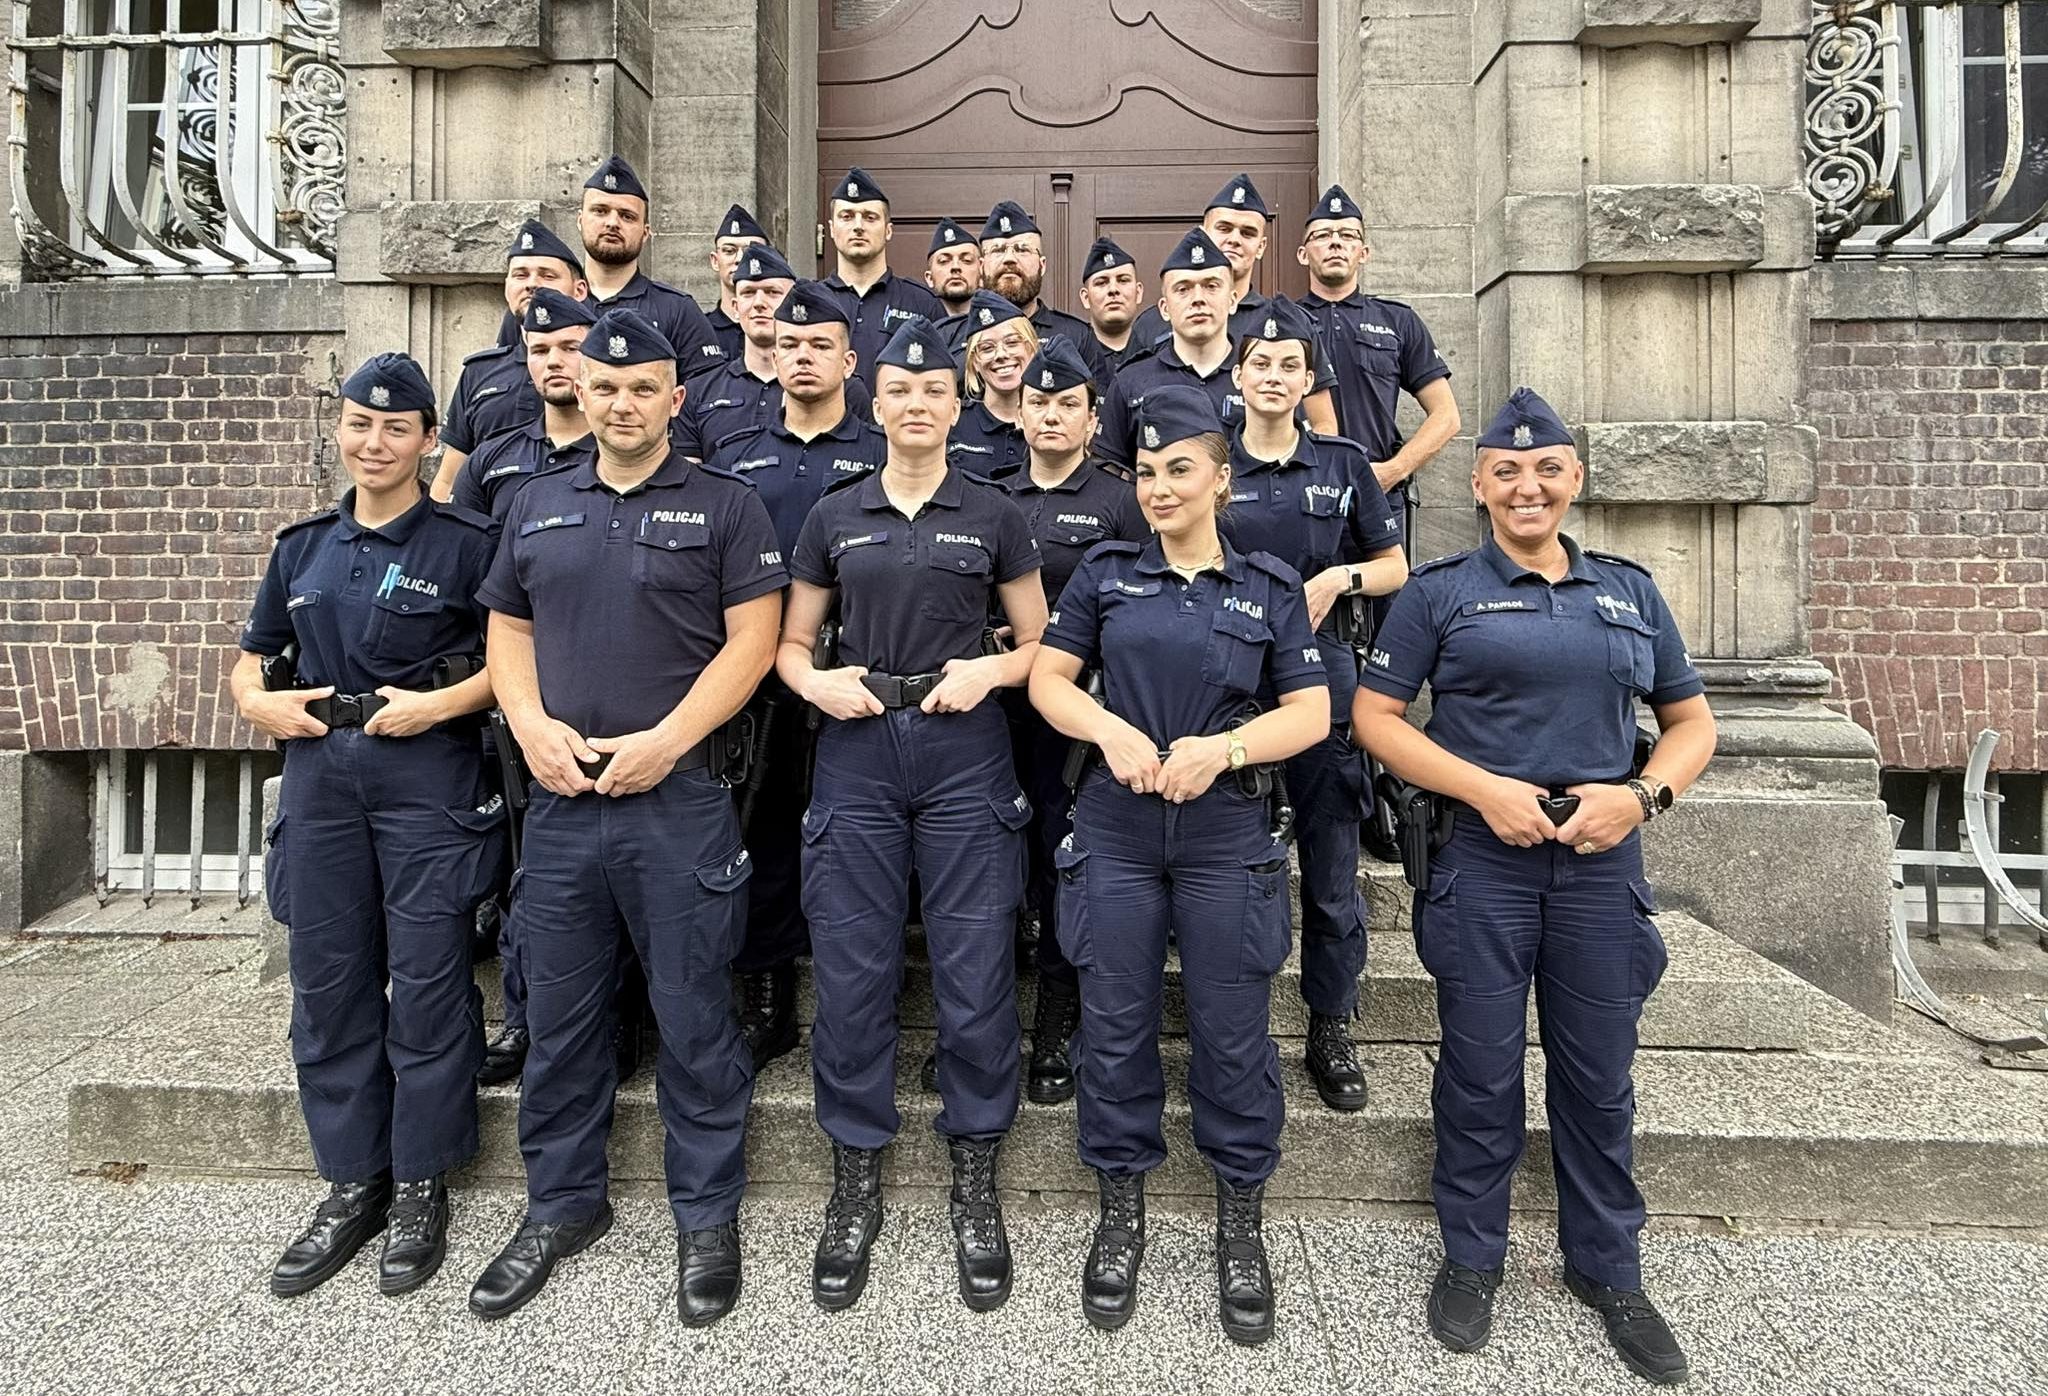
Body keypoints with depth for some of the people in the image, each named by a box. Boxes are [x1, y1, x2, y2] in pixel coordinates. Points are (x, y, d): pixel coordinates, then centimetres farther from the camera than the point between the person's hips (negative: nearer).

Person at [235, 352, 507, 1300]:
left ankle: (420, 1187, 15)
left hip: (429, 775, -5)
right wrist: (256, 703, 4)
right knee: (327, 982, 9)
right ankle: (352, 1184, 23)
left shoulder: (465, 542, -1)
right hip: (320, 772, 5)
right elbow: (252, 654, 24)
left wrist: (443, 702, -16)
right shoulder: (302, 547, 14)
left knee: (426, 981, -1)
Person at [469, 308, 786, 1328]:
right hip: (559, 797, 4)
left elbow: (753, 639, -6)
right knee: (559, 1014, 14)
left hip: (679, 797, -4)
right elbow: (508, 632, 16)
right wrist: (533, 726, -3)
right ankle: (561, 1205, 32)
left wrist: (666, 740, -15)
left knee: (693, 1016, 4)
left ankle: (708, 1217, 21)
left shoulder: (722, 507, 1)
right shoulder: (535, 507, 15)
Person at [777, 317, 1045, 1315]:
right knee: (850, 973, 4)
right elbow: (790, 643, 13)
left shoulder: (993, 515, 7)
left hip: (964, 754, -1)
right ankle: (855, 1186, 22)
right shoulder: (834, 516, 11)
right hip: (856, 754, 1)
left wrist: (991, 670, -11)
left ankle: (975, 1186, 20)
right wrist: (816, 682, -8)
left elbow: (1039, 642, 9)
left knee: (975, 973, 0)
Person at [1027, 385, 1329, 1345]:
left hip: (1227, 835, 0)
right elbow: (1048, 677, 5)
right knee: (1116, 1027, 8)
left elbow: (1311, 711, 2)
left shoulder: (1270, 588, 5)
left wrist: (1222, 748, -15)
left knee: (1232, 1033, 6)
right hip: (1115, 832, 1)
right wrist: (1112, 730, -14)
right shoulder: (1105, 573, 7)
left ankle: (1241, 1223, 26)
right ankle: (1120, 1211, 28)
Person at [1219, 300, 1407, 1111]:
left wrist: (1340, 577, -7)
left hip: (1321, 685, 1)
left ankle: (1332, 1036, 22)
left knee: (1331, 877, 5)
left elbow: (1395, 567, 13)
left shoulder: (1343, 464, 7)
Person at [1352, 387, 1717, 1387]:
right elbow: (1373, 715, -3)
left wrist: (1642, 794, -6)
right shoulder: (1439, 592, 2)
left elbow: (1691, 721, 14)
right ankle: (1470, 1258, 26)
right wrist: (1485, 788, -14)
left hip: (1602, 864, 3)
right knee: (1481, 1071, 6)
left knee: (1598, 1077, 11)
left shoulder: (1629, 590, 11)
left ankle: (1607, 1268, 31)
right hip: (1481, 861, -2)